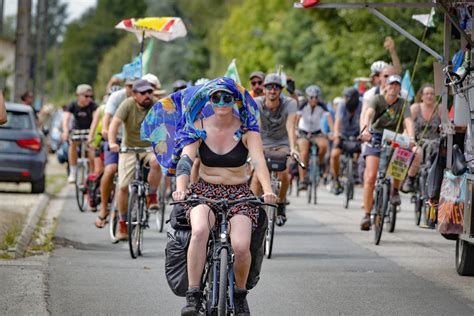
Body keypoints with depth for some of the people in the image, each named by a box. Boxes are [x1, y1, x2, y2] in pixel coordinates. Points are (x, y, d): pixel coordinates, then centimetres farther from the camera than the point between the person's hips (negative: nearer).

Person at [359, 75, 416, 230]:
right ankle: (367, 215, -4)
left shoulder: (402, 104, -3)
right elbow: (368, 113, -25)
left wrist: (411, 138, -39)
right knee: (371, 177, -13)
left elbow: (408, 121, -19)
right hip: (375, 138, -1)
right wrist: (365, 129, -46)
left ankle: (395, 190, 0)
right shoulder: (378, 99, -7)